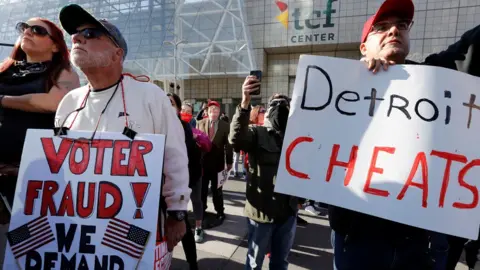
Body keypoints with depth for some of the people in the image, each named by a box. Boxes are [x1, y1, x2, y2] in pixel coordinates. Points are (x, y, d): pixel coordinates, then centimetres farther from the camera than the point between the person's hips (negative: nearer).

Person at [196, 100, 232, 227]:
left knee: (217, 189, 9)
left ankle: (220, 213, 25)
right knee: (202, 189, 14)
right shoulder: (200, 123, 3)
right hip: (202, 161, 2)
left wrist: (229, 162, -1)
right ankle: (201, 210, 34)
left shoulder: (225, 125, -2)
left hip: (217, 162, -2)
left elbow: (228, 144, -1)